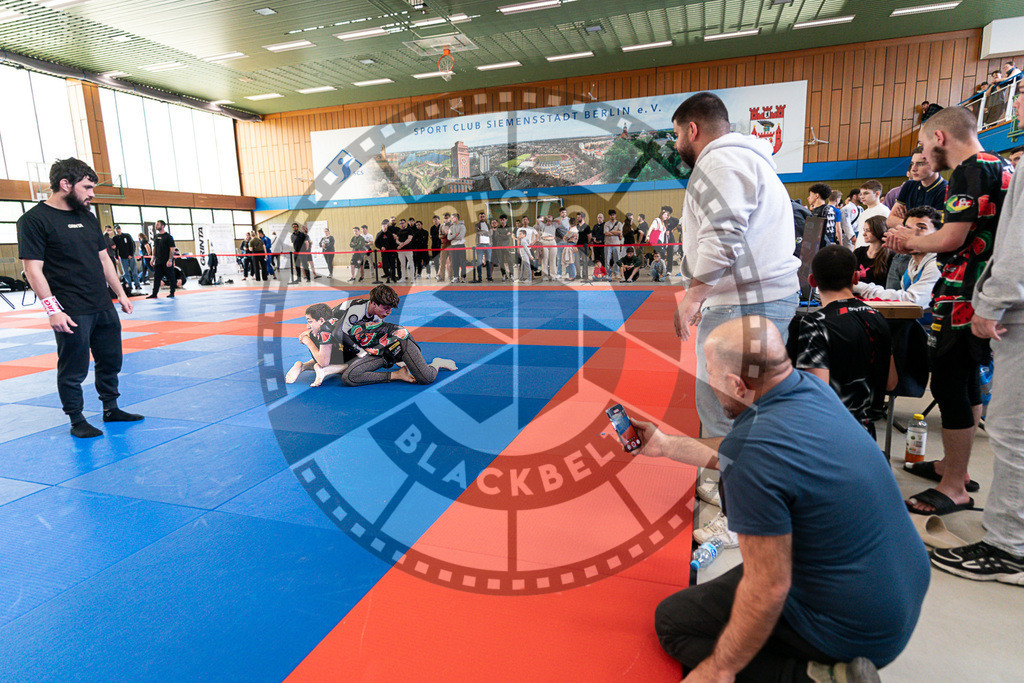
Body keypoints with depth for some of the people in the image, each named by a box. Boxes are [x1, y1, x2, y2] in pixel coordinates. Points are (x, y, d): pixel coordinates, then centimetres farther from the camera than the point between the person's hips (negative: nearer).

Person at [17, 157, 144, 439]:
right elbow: (33, 269, -12)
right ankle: (77, 420, 16)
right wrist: (53, 310, -18)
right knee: (73, 371, 2)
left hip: (103, 308, 7)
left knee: (110, 362, 15)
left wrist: (121, 294, 16)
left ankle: (111, 409, 30)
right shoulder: (34, 220, -8)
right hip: (71, 313, -7)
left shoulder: (88, 218, 13)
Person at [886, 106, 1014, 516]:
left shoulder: (970, 171, -15)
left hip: (963, 298, -11)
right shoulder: (1001, 167, 17)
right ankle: (954, 465, 31)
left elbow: (950, 239, -22)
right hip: (986, 295, 11)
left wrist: (910, 240, -3)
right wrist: (916, 244, 14)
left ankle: (954, 488, 4)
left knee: (949, 385, -5)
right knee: (966, 378, 18)